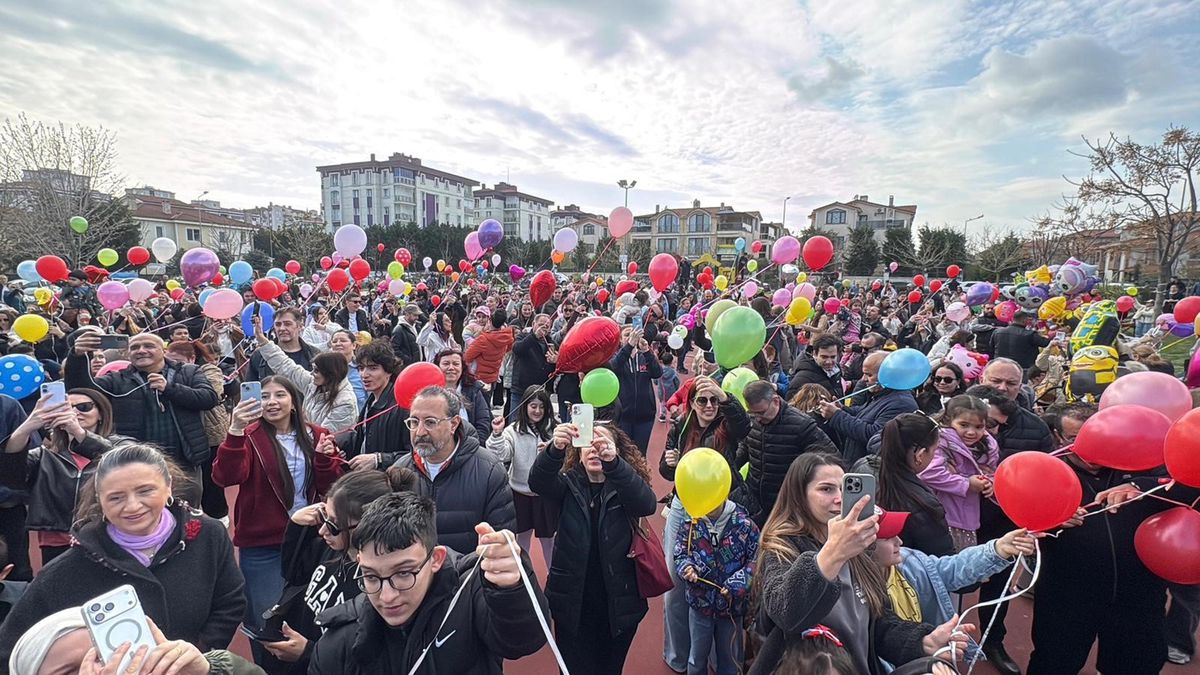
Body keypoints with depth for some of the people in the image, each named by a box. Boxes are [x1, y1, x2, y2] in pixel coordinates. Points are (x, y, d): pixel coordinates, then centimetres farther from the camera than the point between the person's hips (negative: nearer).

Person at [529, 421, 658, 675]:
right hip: (572, 604, 0)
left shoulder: (626, 486, -5)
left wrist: (612, 462, -44)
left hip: (618, 605, 0)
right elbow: (538, 481, -22)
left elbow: (647, 504, -27)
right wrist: (555, 449, -44)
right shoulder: (568, 484, -2)